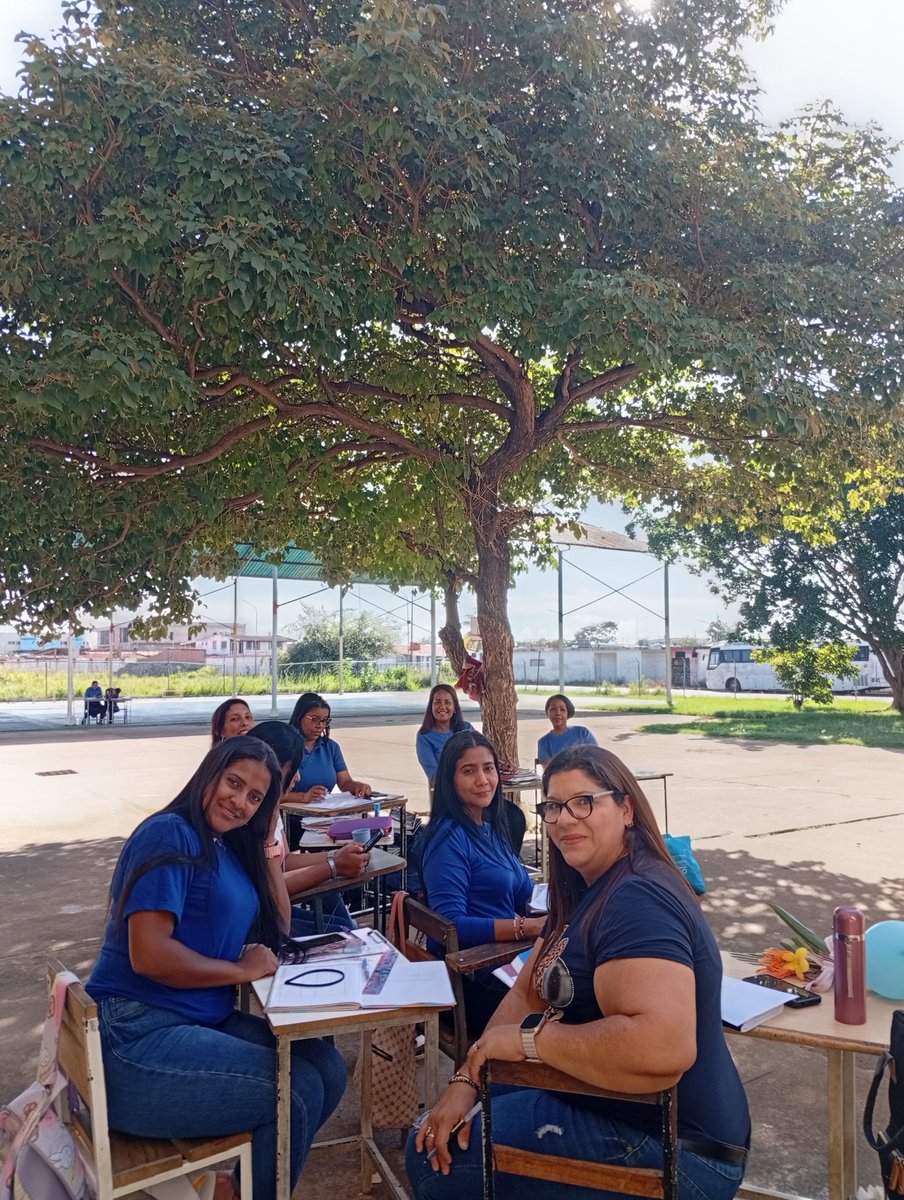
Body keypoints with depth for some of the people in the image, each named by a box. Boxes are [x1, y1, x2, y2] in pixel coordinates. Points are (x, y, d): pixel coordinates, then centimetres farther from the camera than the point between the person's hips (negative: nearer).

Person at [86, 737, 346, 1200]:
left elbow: (277, 931, 16)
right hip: (137, 1037, -9)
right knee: (297, 1091, -14)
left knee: (327, 1069, 0)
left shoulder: (230, 847, 12)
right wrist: (243, 970, -11)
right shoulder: (171, 834, -14)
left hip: (206, 1022, 9)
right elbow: (148, 955, -22)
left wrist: (269, 848, 8)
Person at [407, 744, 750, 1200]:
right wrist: (467, 1078, -6)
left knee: (433, 1160, -4)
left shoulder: (638, 900, -27)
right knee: (431, 1144, 20)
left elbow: (663, 1049, -40)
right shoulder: (586, 891, 7)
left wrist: (528, 1037, -28)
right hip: (606, 1107, 9)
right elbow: (527, 994, 8)